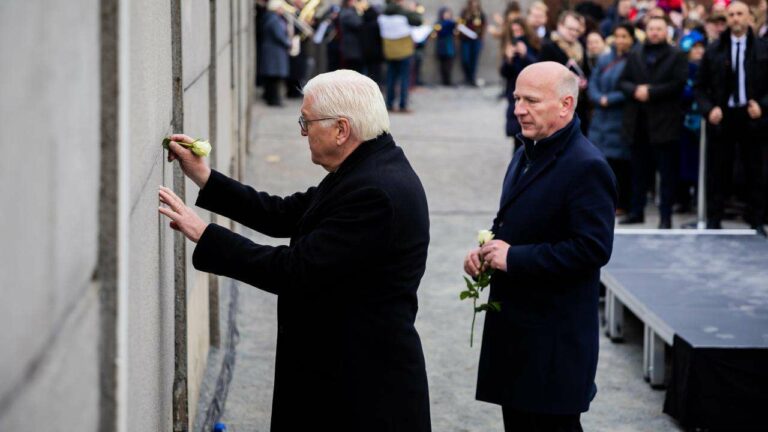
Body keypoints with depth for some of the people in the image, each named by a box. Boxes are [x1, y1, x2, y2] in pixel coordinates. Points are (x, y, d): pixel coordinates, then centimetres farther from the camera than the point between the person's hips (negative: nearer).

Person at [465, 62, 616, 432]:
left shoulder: (586, 168, -17)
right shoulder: (527, 153, 12)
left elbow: (593, 248, -24)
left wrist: (514, 258, -22)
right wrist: (487, 250, 2)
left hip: (554, 337, -9)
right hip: (514, 324, 9)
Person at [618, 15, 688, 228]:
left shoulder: (677, 56, 1)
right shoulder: (634, 56, 15)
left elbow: (678, 83, -10)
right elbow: (623, 81, 9)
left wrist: (650, 92, -15)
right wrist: (635, 90, -12)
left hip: (664, 123, -4)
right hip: (638, 123, 4)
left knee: (666, 172, -2)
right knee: (639, 171, 11)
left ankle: (665, 216, 0)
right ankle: (636, 211, 19)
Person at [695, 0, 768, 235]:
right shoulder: (714, 50, 6)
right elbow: (700, 86, 8)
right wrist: (708, 109, -7)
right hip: (722, 117, 1)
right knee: (718, 172, 3)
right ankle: (713, 220, 9)